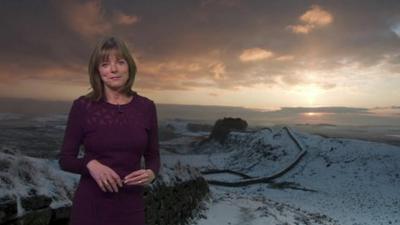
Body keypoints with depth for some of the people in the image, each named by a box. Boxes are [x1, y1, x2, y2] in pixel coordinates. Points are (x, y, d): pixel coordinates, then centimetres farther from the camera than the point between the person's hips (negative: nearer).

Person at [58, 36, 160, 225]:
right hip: (90, 207, -1)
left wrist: (151, 174, -15)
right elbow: (65, 159, -2)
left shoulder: (146, 107, -2)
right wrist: (90, 164, -21)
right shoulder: (82, 106, -8)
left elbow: (153, 156, 6)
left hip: (131, 208, 2)